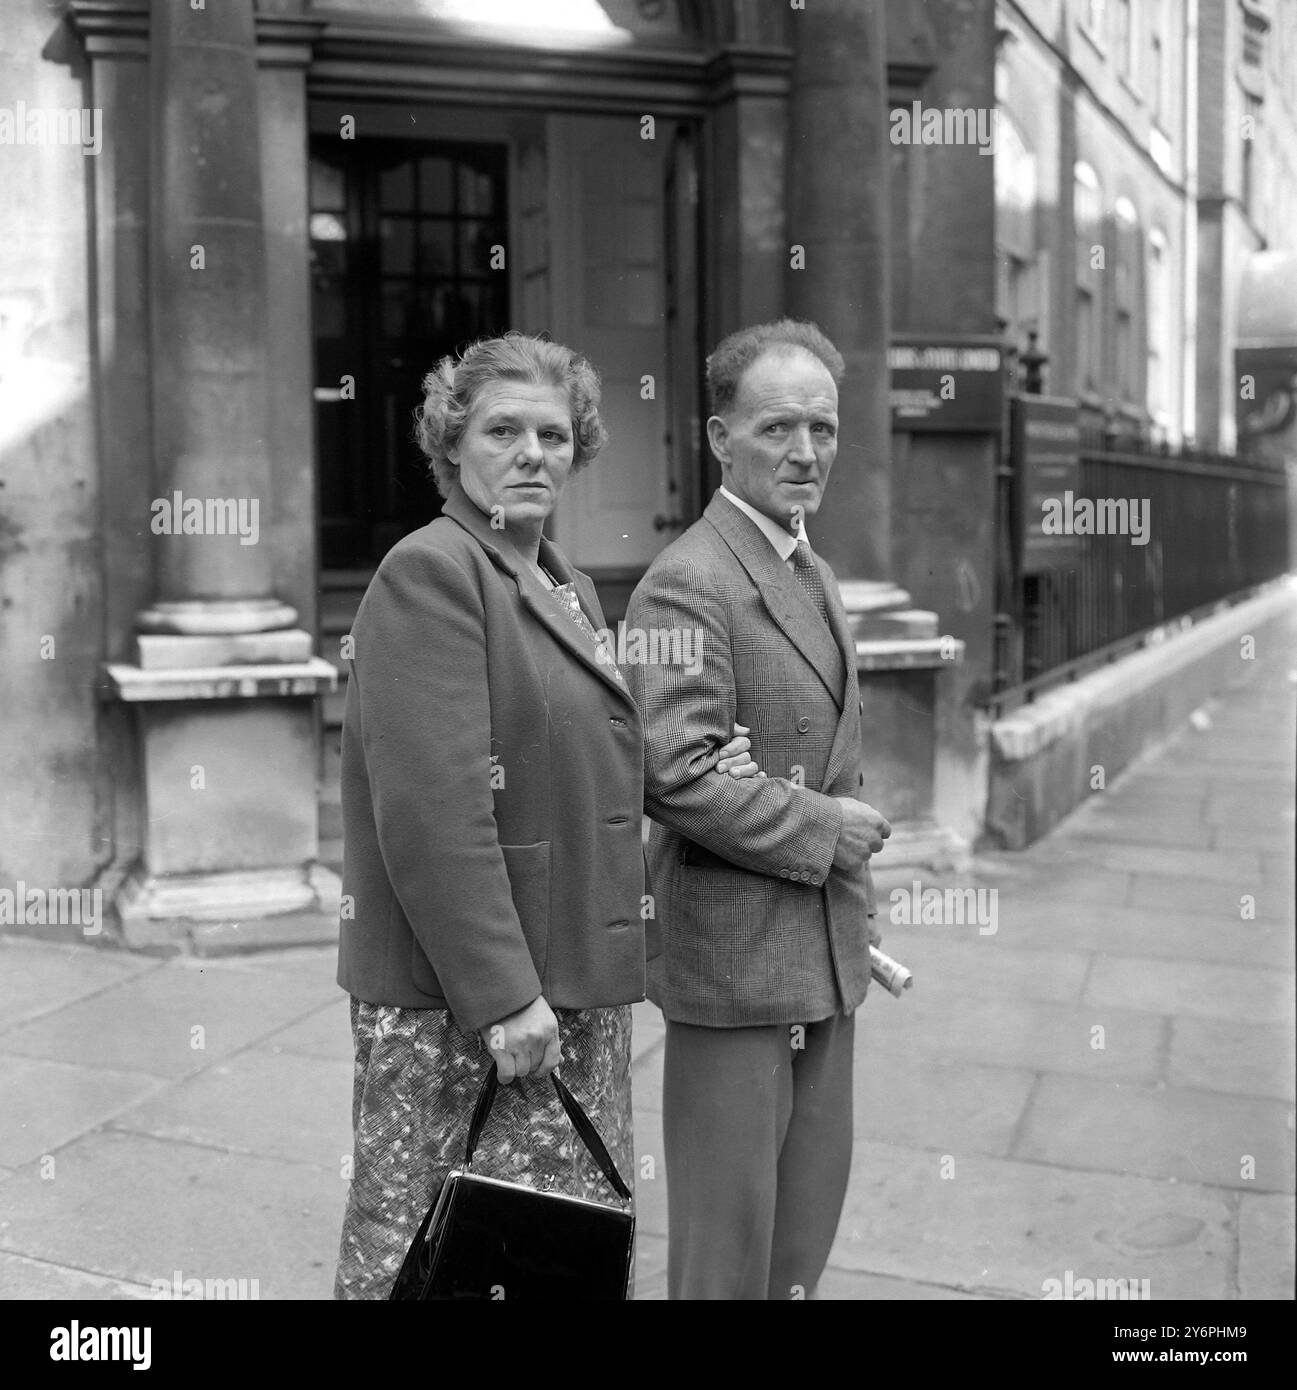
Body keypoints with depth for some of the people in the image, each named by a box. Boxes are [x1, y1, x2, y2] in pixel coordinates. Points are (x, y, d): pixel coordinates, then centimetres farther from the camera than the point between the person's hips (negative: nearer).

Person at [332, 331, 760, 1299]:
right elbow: (432, 809, -20)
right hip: (453, 1001, -8)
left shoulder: (567, 583, 14)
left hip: (574, 981, 8)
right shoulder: (428, 573, -13)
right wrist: (502, 995, -20)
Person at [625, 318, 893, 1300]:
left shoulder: (812, 571, 13)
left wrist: (862, 913, 18)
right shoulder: (689, 583, -18)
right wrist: (822, 831, -18)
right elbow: (673, 775, -27)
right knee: (727, 1229, 6)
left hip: (825, 955, 9)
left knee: (812, 1201, 20)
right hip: (735, 955, -9)